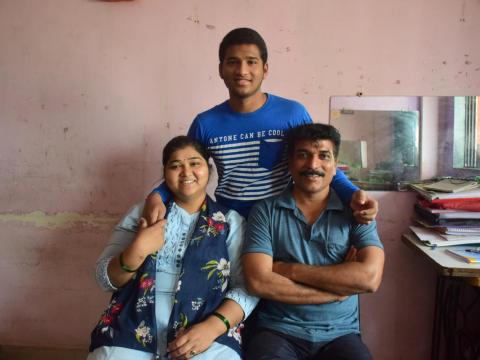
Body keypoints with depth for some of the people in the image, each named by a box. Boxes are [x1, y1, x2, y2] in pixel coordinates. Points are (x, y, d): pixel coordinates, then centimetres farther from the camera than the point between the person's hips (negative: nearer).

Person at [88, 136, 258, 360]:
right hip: (132, 331, 2)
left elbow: (249, 286, 1)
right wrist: (137, 251, -10)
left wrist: (212, 327, -16)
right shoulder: (142, 213, 15)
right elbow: (105, 278, 10)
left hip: (207, 333, -1)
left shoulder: (231, 222, 10)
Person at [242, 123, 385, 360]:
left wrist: (290, 270, -10)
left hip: (339, 334, 2)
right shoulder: (265, 211, 1)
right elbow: (258, 282, -11)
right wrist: (337, 289, -9)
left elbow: (370, 278, -12)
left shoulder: (355, 212, 3)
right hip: (278, 331, -1)